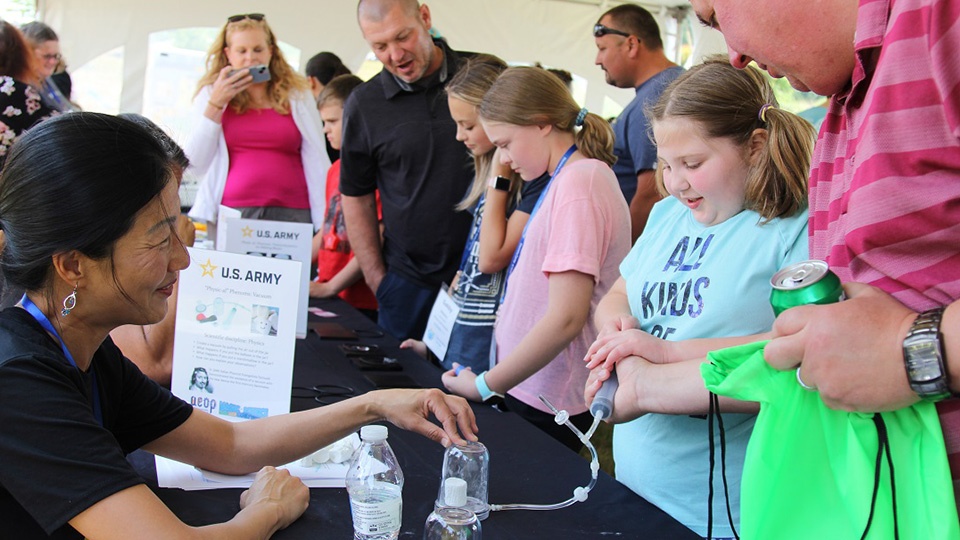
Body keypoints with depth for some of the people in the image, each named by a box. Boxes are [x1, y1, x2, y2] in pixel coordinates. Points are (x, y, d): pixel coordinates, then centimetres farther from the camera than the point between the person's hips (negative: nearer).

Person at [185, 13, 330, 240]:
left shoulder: (297, 96, 9)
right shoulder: (211, 94, 11)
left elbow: (317, 163, 6)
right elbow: (197, 164, 4)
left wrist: (325, 227, -1)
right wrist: (216, 103, -2)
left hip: (291, 213, 0)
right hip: (229, 214, 0)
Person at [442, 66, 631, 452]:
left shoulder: (578, 182, -17)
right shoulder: (569, 178, 14)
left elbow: (566, 319, -24)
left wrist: (485, 386, -17)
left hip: (546, 403, -9)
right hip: (531, 388, 9)